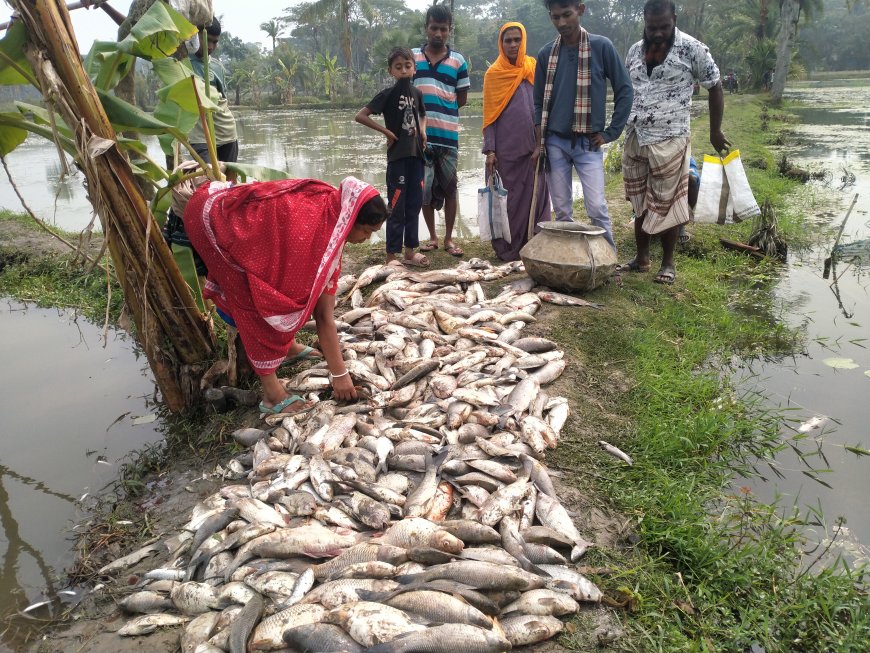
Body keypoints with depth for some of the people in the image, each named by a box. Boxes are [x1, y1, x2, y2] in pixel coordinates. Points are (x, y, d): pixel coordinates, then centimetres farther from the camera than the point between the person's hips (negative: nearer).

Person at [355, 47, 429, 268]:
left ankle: (410, 252, 21)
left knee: (414, 204, 10)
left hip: (416, 155, 6)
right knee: (397, 207, -3)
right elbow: (360, 116, -13)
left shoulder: (417, 93, 9)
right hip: (397, 156, -6)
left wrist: (422, 130, 10)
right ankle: (391, 257, 4)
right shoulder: (388, 94, -7)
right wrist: (386, 131, -12)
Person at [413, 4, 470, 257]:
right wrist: (425, 112, 0)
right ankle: (432, 237, 18)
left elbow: (462, 99, 9)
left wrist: (439, 112, 1)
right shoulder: (412, 56, 7)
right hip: (420, 135, 1)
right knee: (424, 189, 5)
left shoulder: (458, 61, 6)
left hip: (448, 136, -1)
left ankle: (448, 238, 14)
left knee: (449, 188, 3)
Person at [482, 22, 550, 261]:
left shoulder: (534, 68, 10)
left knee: (535, 195, 2)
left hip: (533, 147, 2)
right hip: (505, 149, -2)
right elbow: (489, 115, 1)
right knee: (507, 198, 1)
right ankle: (507, 249, 10)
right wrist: (490, 150, -7)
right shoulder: (493, 74, 4)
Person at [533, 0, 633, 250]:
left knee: (597, 207, -8)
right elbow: (539, 101, 10)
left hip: (589, 143, -2)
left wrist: (611, 132, -4)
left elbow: (624, 90, 1)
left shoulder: (601, 46, -3)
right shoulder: (546, 53, 5)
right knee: (561, 210, 6)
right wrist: (539, 143, 2)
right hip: (555, 142, 3)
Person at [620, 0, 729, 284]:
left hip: (669, 141, -5)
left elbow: (715, 88, 1)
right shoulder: (635, 50, 8)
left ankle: (668, 263, 13)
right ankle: (641, 257, 22)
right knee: (640, 202, 11)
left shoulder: (692, 49, -7)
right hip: (634, 139, 5)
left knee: (666, 204, 1)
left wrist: (715, 132, 3)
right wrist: (621, 128, 14)